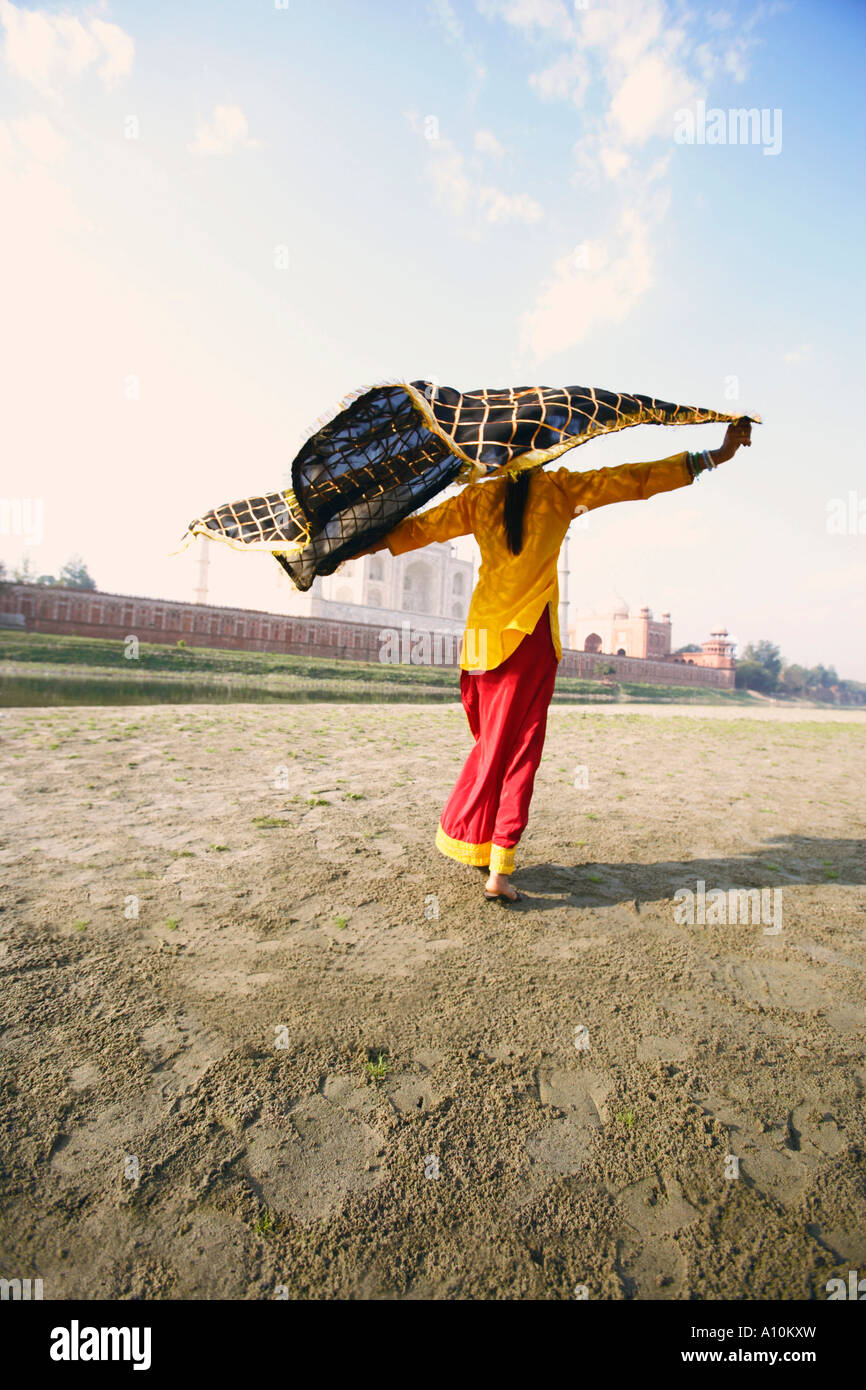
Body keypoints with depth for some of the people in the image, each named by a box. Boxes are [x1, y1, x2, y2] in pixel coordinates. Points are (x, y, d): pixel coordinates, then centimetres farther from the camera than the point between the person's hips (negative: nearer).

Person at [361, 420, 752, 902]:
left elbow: (423, 527, 17)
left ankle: (466, 837, 27)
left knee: (491, 741, 17)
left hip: (484, 635, 4)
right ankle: (499, 870, -3)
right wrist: (715, 456, 8)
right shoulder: (561, 488, 3)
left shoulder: (479, 496, 10)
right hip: (532, 635, -4)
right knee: (520, 747, -2)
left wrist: (367, 546, 30)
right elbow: (634, 480, 2)